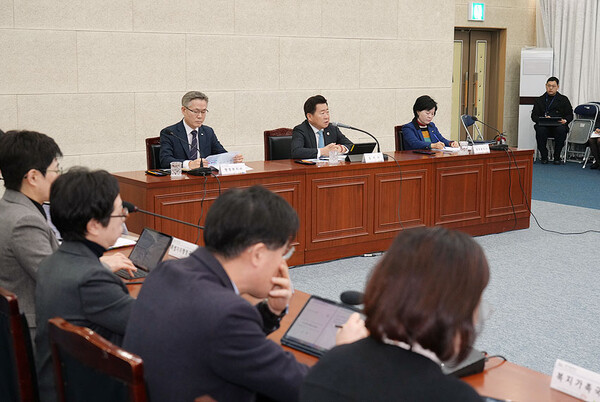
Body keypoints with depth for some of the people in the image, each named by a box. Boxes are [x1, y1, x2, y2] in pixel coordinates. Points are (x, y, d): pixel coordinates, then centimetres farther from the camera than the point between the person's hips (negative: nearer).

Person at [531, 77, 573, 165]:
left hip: (558, 125, 0)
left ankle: (557, 157, -19)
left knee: (561, 129, -36)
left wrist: (565, 120, -11)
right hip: (544, 126, 0)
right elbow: (534, 116, 8)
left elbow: (570, 115, 13)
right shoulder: (539, 100, 17)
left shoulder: (564, 99, 15)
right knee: (540, 129, -35)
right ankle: (544, 157, -17)